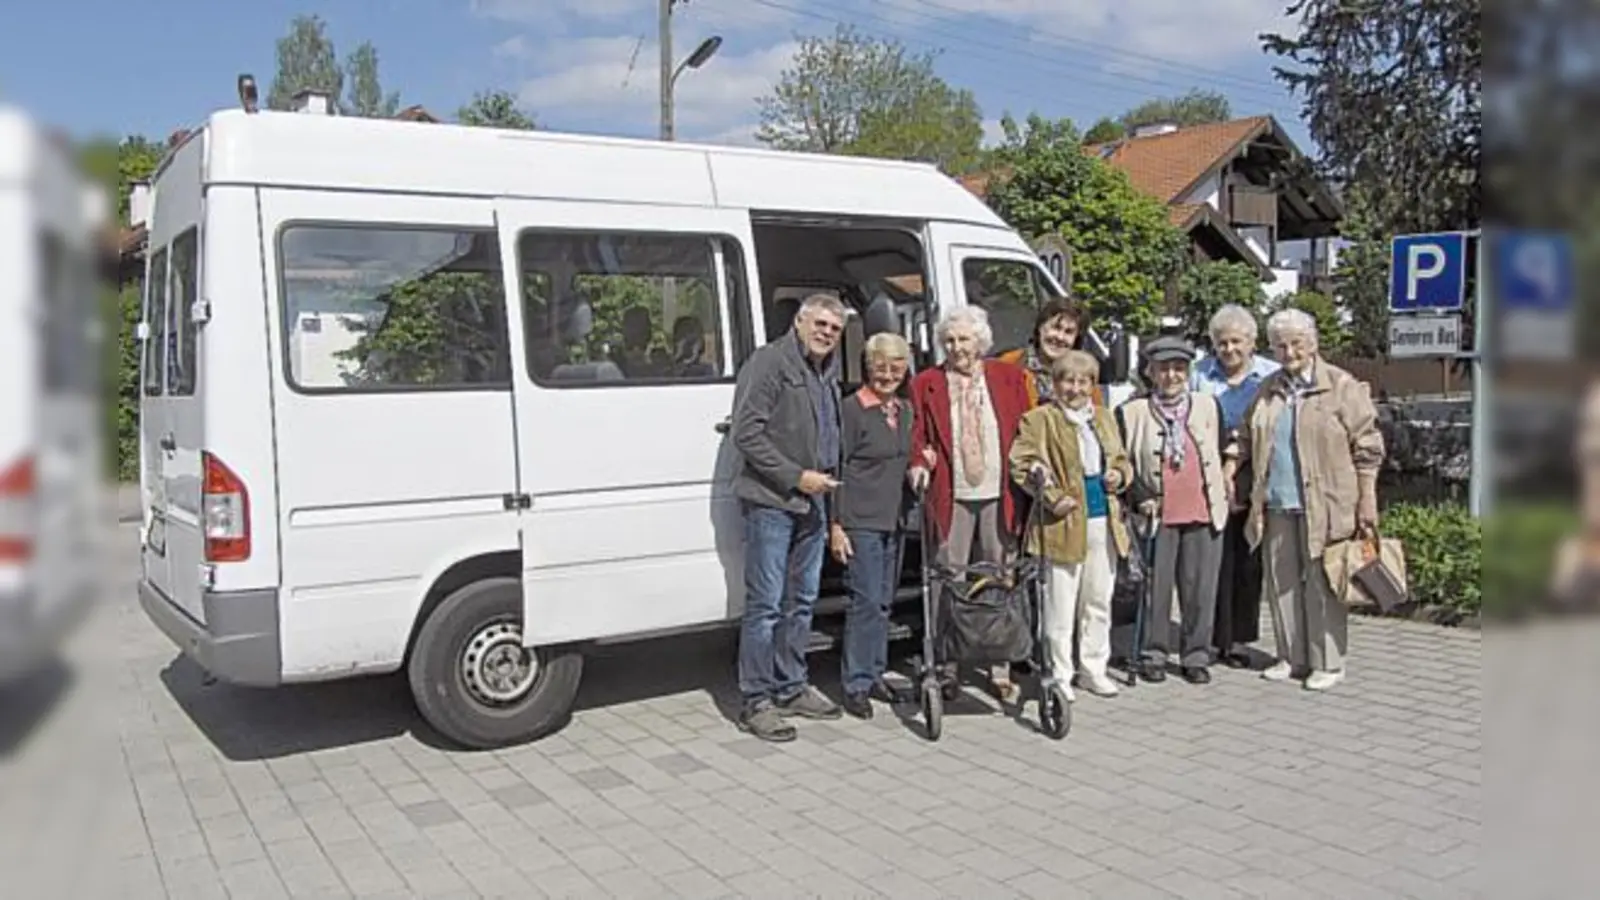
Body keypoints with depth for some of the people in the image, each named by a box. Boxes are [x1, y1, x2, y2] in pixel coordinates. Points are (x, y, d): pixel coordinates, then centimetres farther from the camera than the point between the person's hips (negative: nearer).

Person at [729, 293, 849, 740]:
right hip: (772, 502, -9)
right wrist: (796, 476, -17)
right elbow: (745, 433, -16)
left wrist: (827, 479, 14)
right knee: (765, 605, -5)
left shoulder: (828, 373, 17)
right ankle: (756, 701, 3)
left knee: (802, 602, 15)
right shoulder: (769, 363, -10)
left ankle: (791, 687, 28)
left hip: (812, 503, 9)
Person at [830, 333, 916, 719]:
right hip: (860, 522, -7)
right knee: (866, 602, -7)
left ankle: (875, 674, 24)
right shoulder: (851, 409, -8)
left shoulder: (905, 411, 13)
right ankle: (857, 686, 1)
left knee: (884, 602, 13)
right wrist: (836, 524, -14)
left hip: (894, 521, 7)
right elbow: (838, 469, -10)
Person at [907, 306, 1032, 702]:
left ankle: (1001, 672, 16)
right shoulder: (926, 384, 5)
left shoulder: (1009, 378, 9)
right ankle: (945, 669, 13)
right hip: (951, 497, -1)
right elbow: (917, 437, 5)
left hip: (998, 496, 1)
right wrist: (919, 463, -14)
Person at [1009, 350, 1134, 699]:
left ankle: (1093, 669, 25)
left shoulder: (1104, 417, 16)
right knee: (1061, 605, 0)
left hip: (1104, 521, 6)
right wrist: (1052, 496, -17)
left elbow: (1121, 459, 25)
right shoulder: (1038, 419, -4)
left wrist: (1119, 475, 2)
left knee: (1099, 601, 13)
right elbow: (1020, 464, -10)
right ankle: (1059, 675, 11)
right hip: (1064, 522, -6)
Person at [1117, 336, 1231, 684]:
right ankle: (1152, 655, 14)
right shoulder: (1131, 412, 0)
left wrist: (1225, 485, 15)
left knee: (1200, 588, 5)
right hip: (1157, 515, -2)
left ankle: (1196, 655, 18)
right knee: (1155, 587, 1)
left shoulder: (1209, 405, 11)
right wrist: (1140, 496, -9)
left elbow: (1224, 449, 21)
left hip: (1204, 512, 2)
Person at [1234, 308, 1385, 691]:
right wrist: (1225, 476, 9)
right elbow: (1245, 439, 21)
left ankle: (1328, 663, 12)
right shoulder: (1268, 389, 12)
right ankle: (1291, 657, 23)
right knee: (1281, 582, 11)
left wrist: (1366, 503, -9)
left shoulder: (1342, 386, -3)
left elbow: (1366, 448, -4)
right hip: (1276, 505, 5)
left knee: (1322, 584, 1)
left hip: (1323, 506, -5)